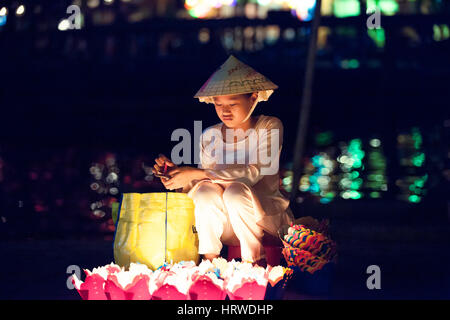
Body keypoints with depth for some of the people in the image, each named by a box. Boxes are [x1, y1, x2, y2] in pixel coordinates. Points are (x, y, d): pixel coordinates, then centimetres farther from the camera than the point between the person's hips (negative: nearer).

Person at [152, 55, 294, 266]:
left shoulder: (269, 127, -6)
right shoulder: (209, 136, 6)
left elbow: (253, 173, -22)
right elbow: (194, 187, 6)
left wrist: (196, 173, -26)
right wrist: (175, 173, -16)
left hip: (267, 218, -3)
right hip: (227, 229, 3)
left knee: (236, 190, -32)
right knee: (206, 189, -26)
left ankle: (255, 261, -14)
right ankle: (209, 259, -13)